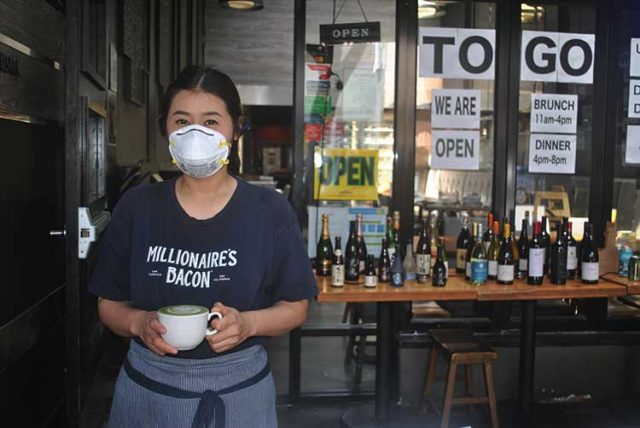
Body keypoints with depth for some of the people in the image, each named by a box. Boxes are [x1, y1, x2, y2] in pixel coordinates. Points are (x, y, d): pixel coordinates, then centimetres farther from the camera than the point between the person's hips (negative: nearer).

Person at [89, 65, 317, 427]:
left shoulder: (270, 211, -8)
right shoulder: (137, 207, -4)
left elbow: (295, 307, -2)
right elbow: (110, 303, 3)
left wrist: (248, 323, -20)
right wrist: (139, 323, -17)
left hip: (239, 388, -1)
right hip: (147, 387, 2)